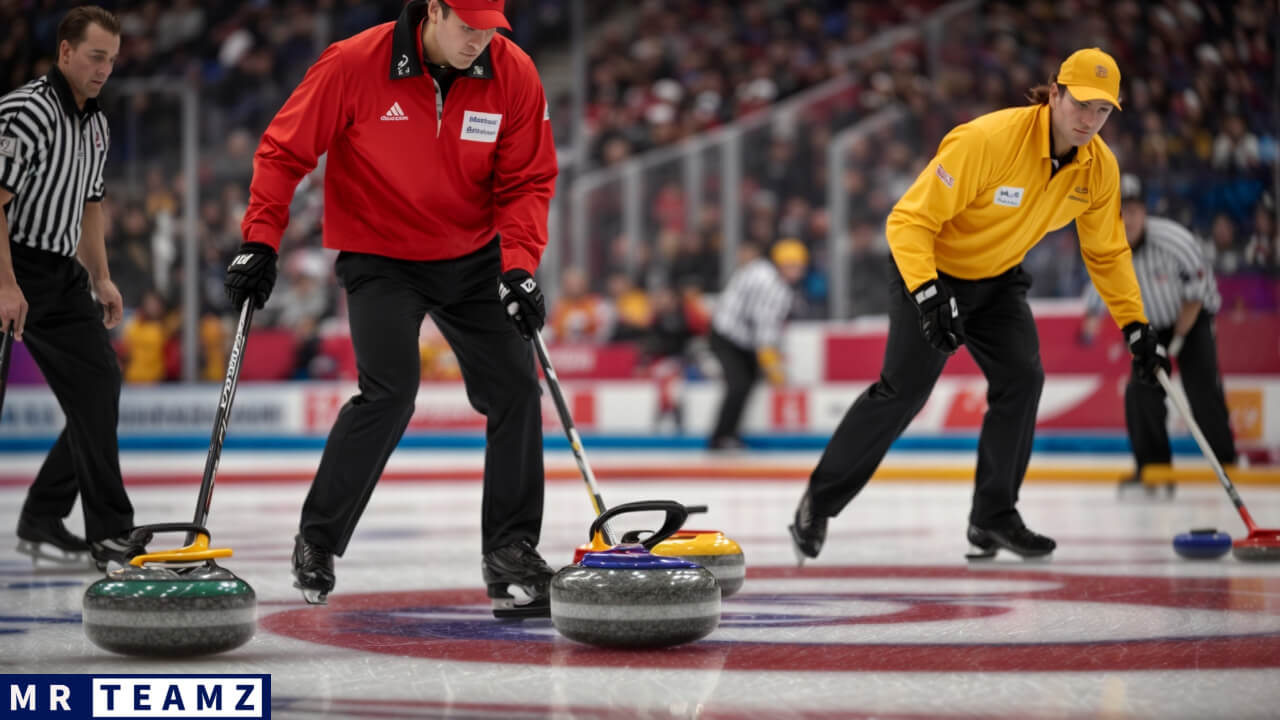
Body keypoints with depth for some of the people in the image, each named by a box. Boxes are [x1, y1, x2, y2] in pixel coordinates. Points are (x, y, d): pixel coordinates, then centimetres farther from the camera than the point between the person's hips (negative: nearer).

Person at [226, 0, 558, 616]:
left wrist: (518, 265, -18)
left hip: (472, 257, 4)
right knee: (390, 391, -19)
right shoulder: (354, 64, -21)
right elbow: (284, 150, -12)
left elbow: (526, 181, -5)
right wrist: (260, 241, -17)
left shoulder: (514, 74, -12)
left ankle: (510, 554, 8)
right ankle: (318, 540, 1)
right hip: (378, 258, -4)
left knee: (515, 388, -4)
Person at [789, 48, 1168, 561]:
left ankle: (994, 517, 1)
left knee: (1022, 379, -11)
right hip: (931, 271, -6)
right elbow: (910, 219, -30)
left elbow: (1106, 253, 5)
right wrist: (927, 294, -41)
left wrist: (1136, 326, 1)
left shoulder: (1100, 167, -12)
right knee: (904, 389, -10)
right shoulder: (987, 140, -33)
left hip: (999, 280, 6)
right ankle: (819, 502, 5)